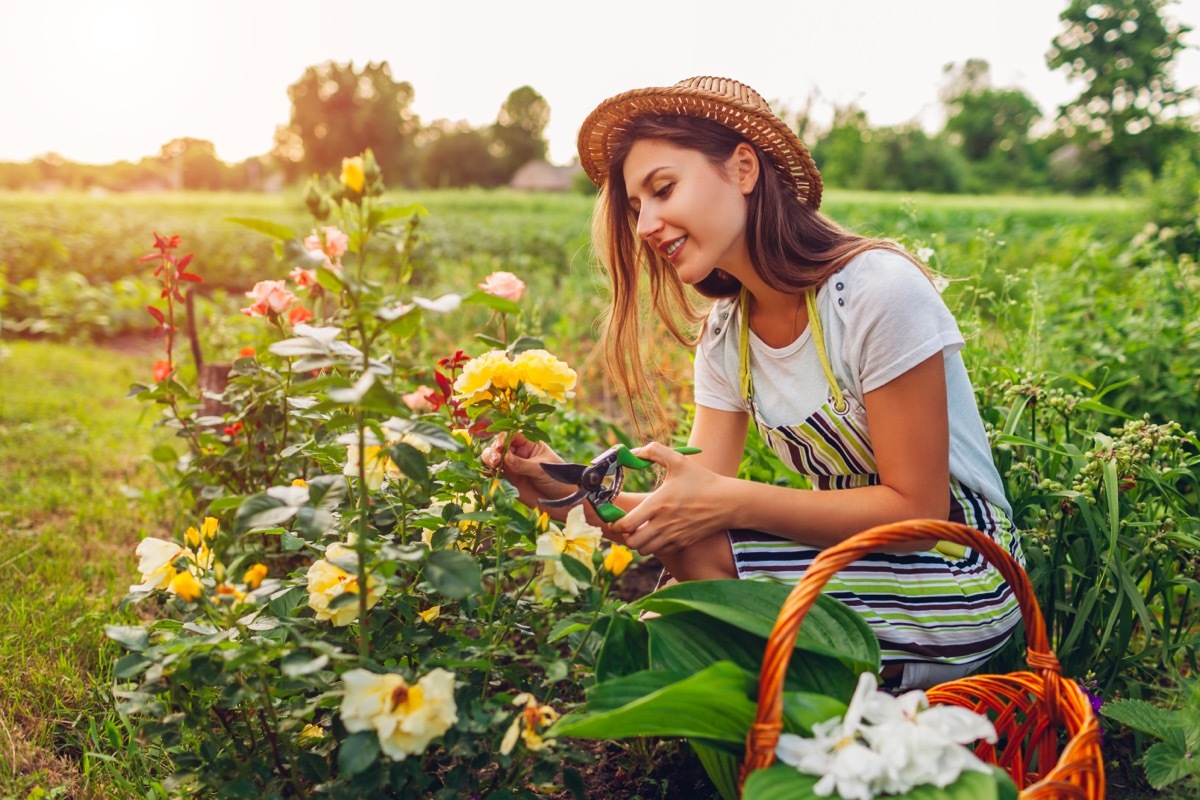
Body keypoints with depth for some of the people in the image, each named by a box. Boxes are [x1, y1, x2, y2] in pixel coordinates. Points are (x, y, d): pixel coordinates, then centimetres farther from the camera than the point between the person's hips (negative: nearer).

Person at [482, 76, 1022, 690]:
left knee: (696, 554, -22)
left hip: (960, 576, -6)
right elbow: (698, 501, -8)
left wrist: (730, 501, -30)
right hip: (853, 553, 7)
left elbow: (918, 508, -21)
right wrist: (571, 488, -25)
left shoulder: (879, 291, -21)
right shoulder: (726, 333, 1)